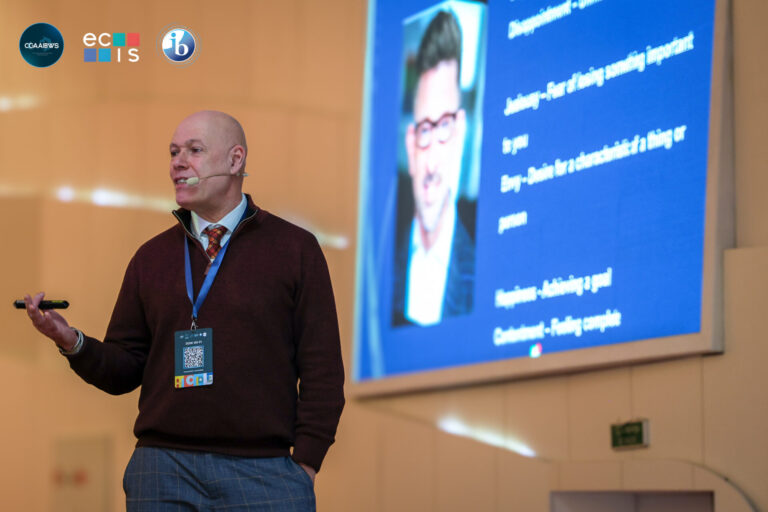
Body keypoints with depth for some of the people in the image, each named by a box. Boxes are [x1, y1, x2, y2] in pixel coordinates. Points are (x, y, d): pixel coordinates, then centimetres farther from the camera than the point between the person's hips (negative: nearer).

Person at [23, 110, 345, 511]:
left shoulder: (295, 248, 4)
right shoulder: (151, 257, 13)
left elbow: (322, 368, 0)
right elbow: (124, 370, 11)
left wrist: (305, 466, -7)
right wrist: (73, 343, -8)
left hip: (262, 474, -2)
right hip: (162, 473, 3)